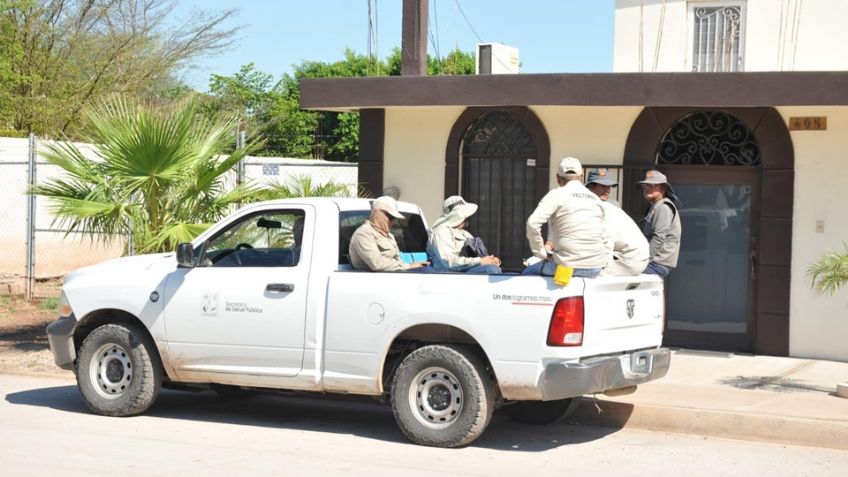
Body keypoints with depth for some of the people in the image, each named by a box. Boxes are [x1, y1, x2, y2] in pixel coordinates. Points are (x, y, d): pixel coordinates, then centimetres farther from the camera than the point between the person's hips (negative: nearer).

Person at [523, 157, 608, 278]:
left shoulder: (557, 195, -4)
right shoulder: (596, 199, 15)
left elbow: (533, 223, -17)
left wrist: (541, 252, -5)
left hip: (569, 267, -6)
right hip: (596, 269, 6)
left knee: (527, 274, 17)